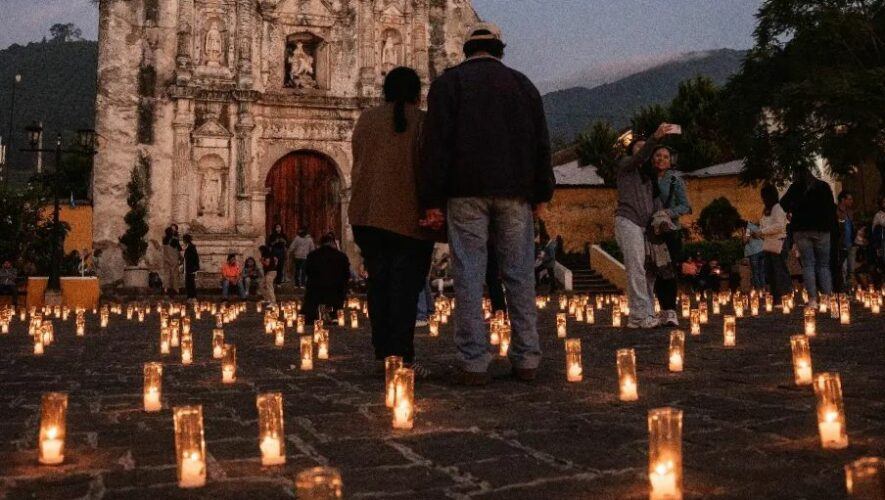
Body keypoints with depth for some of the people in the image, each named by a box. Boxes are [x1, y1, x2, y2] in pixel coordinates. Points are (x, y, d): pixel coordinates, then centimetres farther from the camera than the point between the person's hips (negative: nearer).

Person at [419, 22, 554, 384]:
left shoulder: (449, 82, 7)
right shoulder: (522, 83, 17)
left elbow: (437, 144, -3)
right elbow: (541, 144, 12)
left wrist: (433, 201, -4)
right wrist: (541, 195, 14)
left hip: (467, 191, -2)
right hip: (514, 192, 3)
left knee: (469, 274, -3)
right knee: (519, 273, 5)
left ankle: (474, 363, -6)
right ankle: (526, 359, 5)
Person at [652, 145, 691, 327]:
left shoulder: (675, 180, 1)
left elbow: (685, 206, -3)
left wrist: (668, 213, -19)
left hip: (671, 231, -3)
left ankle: (671, 312, -8)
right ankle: (665, 309, 14)